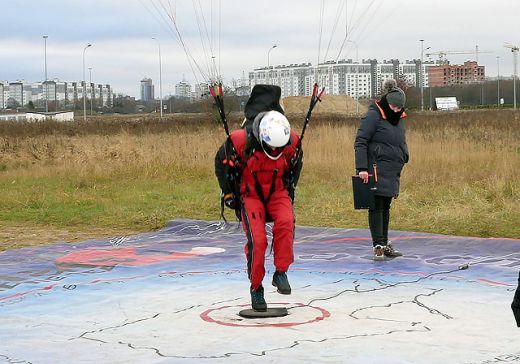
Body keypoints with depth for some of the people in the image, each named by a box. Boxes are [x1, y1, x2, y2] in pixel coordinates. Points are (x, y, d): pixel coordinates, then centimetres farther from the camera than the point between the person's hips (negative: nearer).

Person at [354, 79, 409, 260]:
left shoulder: (399, 118, 14)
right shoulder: (374, 115, -10)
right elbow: (360, 142, -13)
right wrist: (362, 168, -19)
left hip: (392, 171, 8)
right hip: (376, 169, -8)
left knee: (386, 208, 13)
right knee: (376, 207, -7)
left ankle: (385, 244, 20)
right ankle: (378, 246, -6)